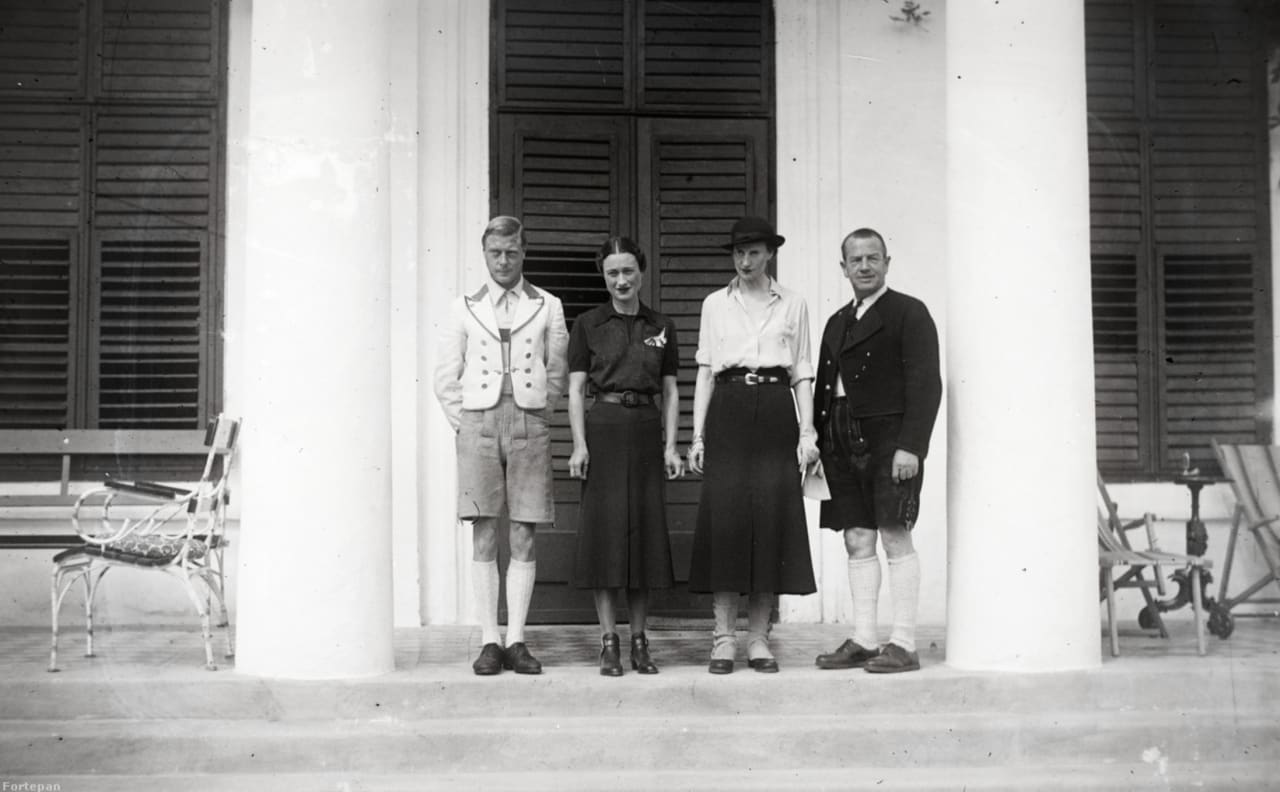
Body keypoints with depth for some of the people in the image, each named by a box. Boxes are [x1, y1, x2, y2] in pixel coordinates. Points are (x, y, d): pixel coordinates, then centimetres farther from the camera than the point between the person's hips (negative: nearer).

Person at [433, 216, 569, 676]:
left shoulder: (547, 307, 8)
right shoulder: (464, 309, 9)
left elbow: (557, 374, 11)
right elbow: (446, 378, 10)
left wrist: (537, 416, 5)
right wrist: (464, 425, 3)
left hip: (528, 423, 0)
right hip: (478, 422, 0)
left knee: (523, 538, 0)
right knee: (483, 538, -1)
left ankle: (516, 641, 5)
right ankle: (489, 642, 3)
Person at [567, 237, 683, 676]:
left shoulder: (661, 327, 11)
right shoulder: (588, 325, 5)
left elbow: (670, 391, 12)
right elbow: (576, 390, 2)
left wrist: (670, 445, 2)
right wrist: (579, 444, -8)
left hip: (646, 430, 2)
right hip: (603, 428, -2)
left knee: (646, 530, 3)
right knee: (603, 530, -3)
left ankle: (639, 639, 12)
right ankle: (608, 640, 3)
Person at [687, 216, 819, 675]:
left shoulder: (792, 306, 11)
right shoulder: (715, 305, 11)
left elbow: (802, 374, 9)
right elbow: (705, 372, 10)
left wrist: (807, 433, -1)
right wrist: (697, 435, 3)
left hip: (776, 410, 0)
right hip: (728, 411, 0)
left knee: (772, 517, -3)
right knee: (724, 517, -6)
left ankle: (758, 638, 5)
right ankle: (723, 638, -1)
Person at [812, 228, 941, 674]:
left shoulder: (909, 313, -1)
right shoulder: (837, 323, 20)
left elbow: (925, 384, -9)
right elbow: (823, 386, 18)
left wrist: (910, 446, -18)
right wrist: (818, 444, 9)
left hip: (888, 440, -6)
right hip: (844, 444, 6)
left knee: (895, 538, -4)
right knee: (857, 543, 7)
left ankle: (903, 645, 1)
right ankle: (862, 641, 12)